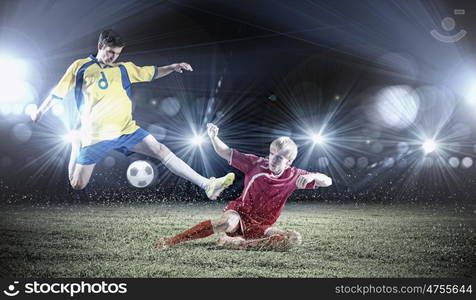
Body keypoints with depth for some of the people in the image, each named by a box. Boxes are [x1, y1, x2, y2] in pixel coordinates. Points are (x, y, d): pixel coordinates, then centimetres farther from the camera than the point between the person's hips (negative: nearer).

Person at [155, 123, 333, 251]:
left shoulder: (294, 176, -1)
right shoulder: (257, 164, -3)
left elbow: (327, 182, -3)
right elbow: (226, 154, -3)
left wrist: (311, 176, -26)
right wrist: (214, 137, -22)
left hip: (260, 227, 3)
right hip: (240, 215, -2)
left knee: (295, 239, -25)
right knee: (228, 222, -41)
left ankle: (238, 244, -31)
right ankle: (170, 242, -33)